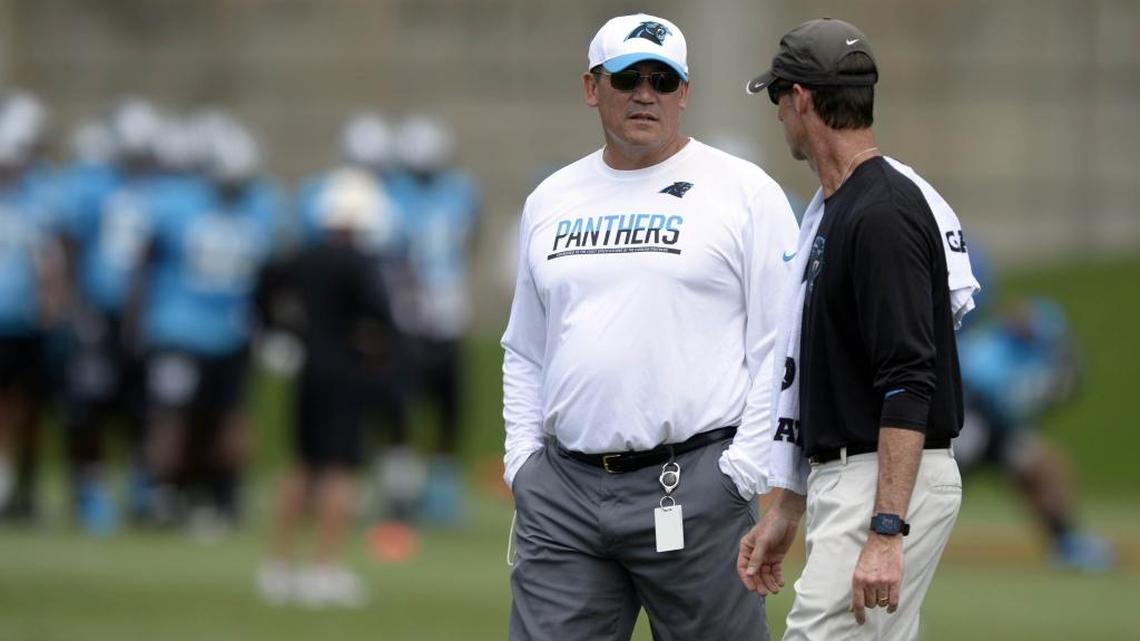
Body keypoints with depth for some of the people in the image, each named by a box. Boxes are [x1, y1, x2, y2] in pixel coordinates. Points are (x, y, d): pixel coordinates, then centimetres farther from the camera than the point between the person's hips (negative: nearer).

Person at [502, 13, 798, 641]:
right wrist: (522, 457, 10)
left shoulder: (745, 191, 1)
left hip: (693, 487, -4)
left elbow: (782, 347, -4)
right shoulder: (551, 201, 16)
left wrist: (744, 471, -11)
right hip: (561, 491, 4)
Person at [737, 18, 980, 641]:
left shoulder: (883, 214, -16)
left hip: (892, 488, -11)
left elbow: (909, 384, -23)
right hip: (843, 484, 11)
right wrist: (784, 510, 23)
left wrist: (885, 531, -28)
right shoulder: (831, 210, 17)